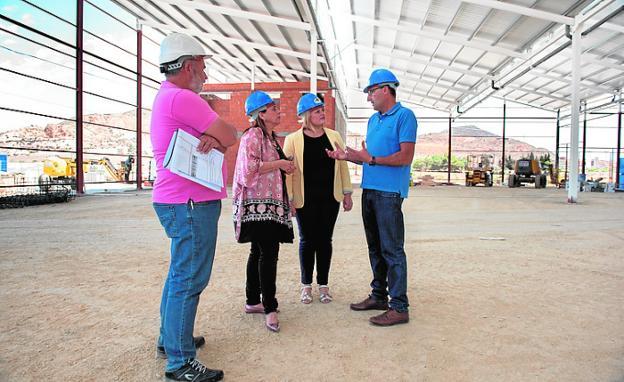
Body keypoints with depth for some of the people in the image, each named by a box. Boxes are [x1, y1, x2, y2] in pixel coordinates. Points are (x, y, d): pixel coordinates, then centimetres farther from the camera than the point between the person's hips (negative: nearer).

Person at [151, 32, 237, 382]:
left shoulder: (168, 97, 19)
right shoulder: (182, 98, -16)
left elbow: (221, 137, 11)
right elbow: (231, 135, -14)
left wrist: (212, 136, -10)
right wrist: (217, 132, 5)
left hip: (178, 202, 11)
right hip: (191, 203, -11)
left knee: (180, 274, 19)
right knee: (189, 279, -6)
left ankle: (171, 339, 32)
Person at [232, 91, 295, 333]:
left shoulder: (272, 138, 20)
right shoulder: (253, 136, -10)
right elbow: (250, 168, -21)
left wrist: (285, 167, 14)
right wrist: (279, 163, -14)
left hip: (272, 203, 10)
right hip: (258, 203, -10)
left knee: (259, 252, 13)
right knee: (268, 252, -12)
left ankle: (252, 301, 23)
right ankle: (269, 309, -6)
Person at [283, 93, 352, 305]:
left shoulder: (334, 136, 6)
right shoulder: (293, 140, -2)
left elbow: (343, 165, 8)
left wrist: (347, 193, 5)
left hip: (330, 199, 2)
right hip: (305, 200, -2)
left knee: (325, 240, 8)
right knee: (307, 241, 7)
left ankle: (323, 284, 22)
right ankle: (306, 285, 23)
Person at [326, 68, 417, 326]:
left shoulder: (404, 116, -7)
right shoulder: (373, 119, 19)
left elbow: (405, 157, -15)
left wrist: (370, 159, -17)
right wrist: (347, 156, 6)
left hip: (389, 191, -8)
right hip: (369, 189, 9)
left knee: (392, 249, -6)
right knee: (375, 247, 14)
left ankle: (399, 307, 2)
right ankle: (379, 296, 26)